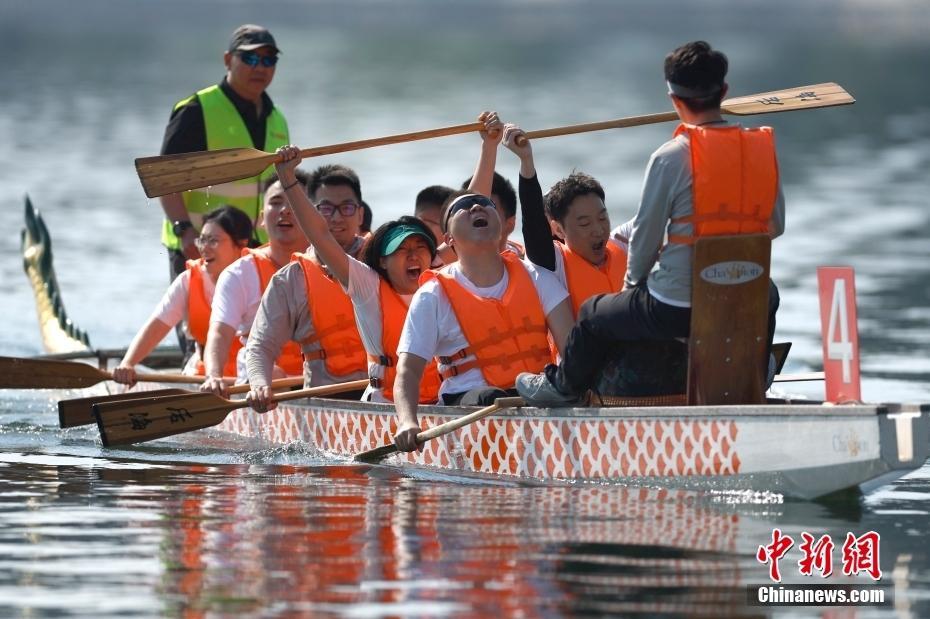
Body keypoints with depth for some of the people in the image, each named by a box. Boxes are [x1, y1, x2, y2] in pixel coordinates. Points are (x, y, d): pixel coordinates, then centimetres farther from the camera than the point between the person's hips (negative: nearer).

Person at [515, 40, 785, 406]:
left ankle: (561, 387, 47)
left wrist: (632, 283, 15)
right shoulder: (762, 148, -3)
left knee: (594, 314, 25)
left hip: (676, 310, -3)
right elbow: (776, 225, 7)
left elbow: (645, 235, -5)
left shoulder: (670, 158, -14)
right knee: (768, 294, 42)